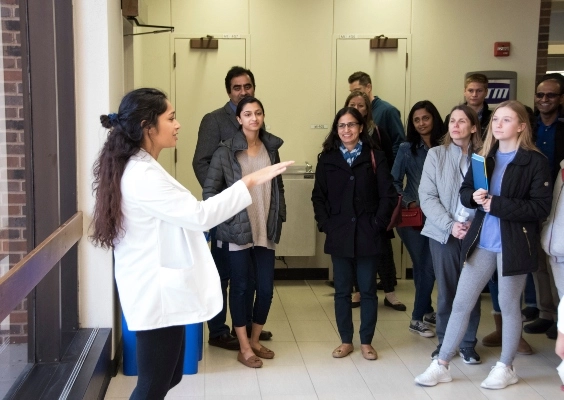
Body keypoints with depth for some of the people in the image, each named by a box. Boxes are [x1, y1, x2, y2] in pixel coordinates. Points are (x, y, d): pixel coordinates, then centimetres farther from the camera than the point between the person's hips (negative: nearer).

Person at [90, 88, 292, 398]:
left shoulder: (138, 168, 12)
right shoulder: (143, 175, -21)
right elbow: (198, 215, -23)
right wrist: (251, 181, -20)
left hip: (161, 290, 10)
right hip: (157, 294, -10)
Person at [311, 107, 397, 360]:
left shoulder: (374, 156, 0)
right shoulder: (327, 158, 5)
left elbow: (389, 195, -3)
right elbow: (318, 196, 5)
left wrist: (378, 224, -10)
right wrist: (325, 224, -5)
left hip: (368, 235, -1)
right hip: (339, 235, 1)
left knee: (368, 290, 7)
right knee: (342, 290, 8)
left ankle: (366, 342, 19)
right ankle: (346, 341, 20)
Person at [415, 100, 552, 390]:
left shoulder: (535, 161, -7)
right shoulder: (484, 158, 10)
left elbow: (541, 207, -13)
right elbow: (464, 193, 11)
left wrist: (497, 205, -19)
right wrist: (474, 197, -13)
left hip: (513, 244, -5)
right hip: (481, 242, 5)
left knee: (509, 306, 10)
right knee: (460, 303, 7)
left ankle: (506, 368, 26)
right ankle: (441, 365, 16)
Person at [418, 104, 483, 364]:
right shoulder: (436, 155, 1)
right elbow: (427, 197, -5)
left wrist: (475, 224, -16)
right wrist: (450, 225, -14)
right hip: (443, 233, 0)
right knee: (446, 291, 7)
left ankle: (468, 344, 19)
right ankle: (444, 342, 21)